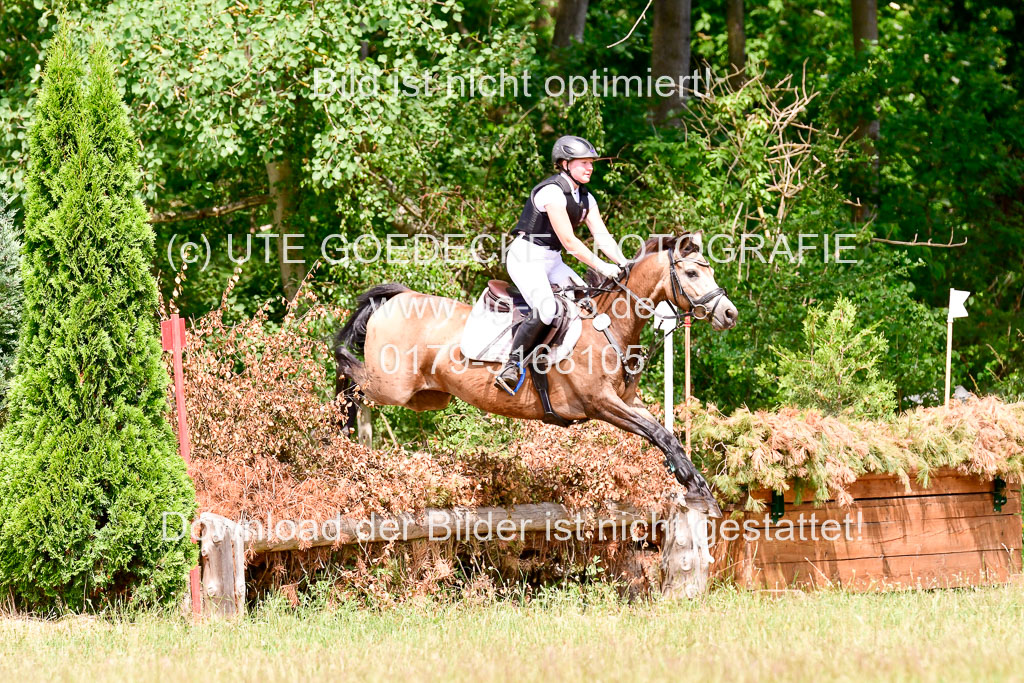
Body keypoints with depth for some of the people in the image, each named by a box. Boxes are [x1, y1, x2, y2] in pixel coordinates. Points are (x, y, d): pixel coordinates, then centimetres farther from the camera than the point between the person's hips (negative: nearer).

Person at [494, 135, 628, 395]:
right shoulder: (552, 192, -18)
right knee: (545, 309, -29)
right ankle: (511, 368, -24)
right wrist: (602, 267, -21)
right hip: (526, 257, -9)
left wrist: (624, 264, -10)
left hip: (552, 261, 9)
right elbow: (569, 242, -21)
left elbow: (602, 237, 5)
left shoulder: (586, 199, 10)